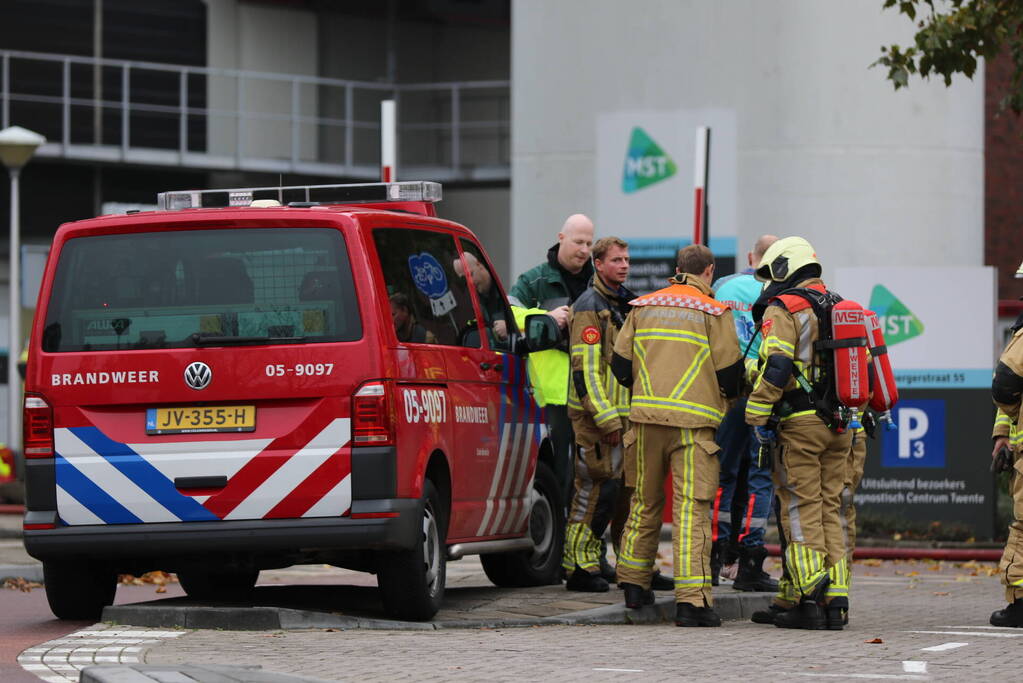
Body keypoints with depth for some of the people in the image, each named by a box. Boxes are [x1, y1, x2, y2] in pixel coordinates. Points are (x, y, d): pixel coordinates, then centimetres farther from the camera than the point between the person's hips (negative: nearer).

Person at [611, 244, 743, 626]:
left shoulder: (642, 308, 10)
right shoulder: (713, 312, -3)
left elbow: (620, 365, 12)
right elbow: (729, 373, -3)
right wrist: (728, 394, 19)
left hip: (647, 415, 4)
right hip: (693, 421, -4)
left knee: (644, 502, 19)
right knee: (691, 508, -7)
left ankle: (633, 584, 29)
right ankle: (692, 600, -14)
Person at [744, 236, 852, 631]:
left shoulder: (782, 310, -6)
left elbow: (775, 366, -17)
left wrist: (757, 416, -13)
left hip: (800, 423, -6)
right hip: (840, 425, 7)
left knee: (801, 509, -3)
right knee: (829, 508, 10)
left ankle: (806, 597, -9)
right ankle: (835, 600, 7)